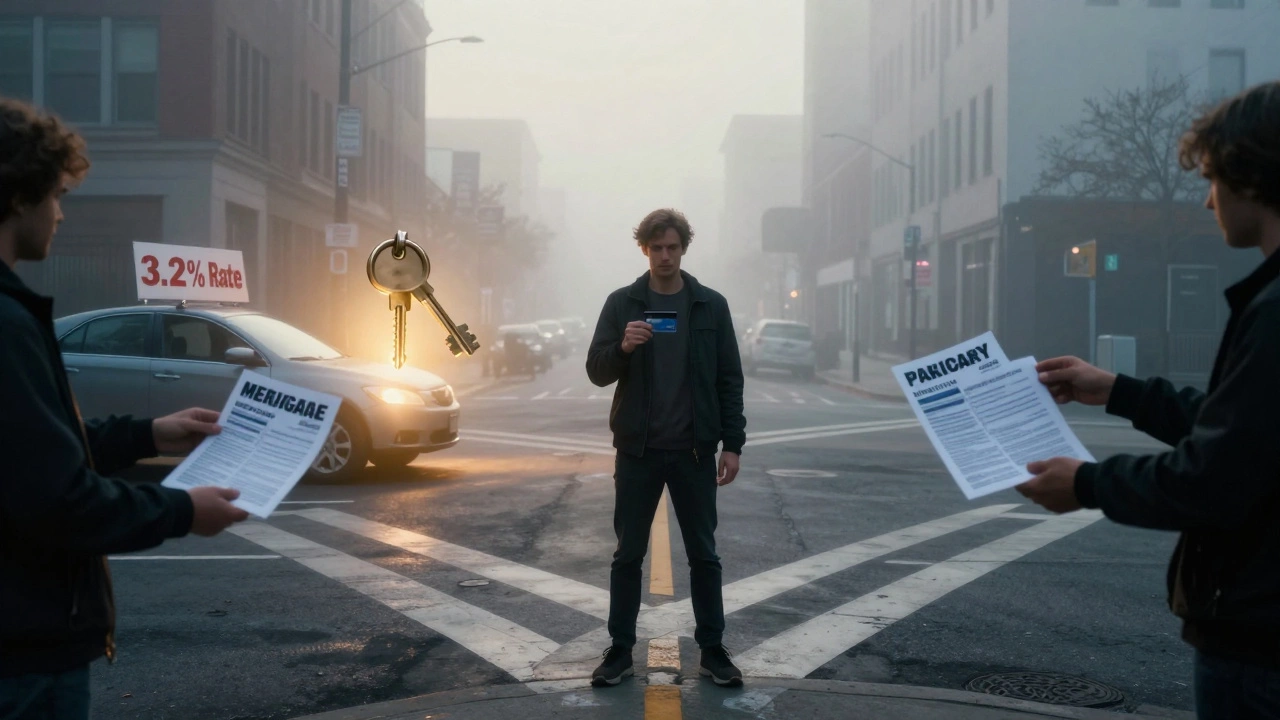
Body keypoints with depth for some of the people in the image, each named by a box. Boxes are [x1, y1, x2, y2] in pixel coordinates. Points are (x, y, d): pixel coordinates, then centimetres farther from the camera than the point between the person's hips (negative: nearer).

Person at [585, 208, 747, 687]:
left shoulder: (711, 305, 3)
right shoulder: (622, 303, 1)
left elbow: (729, 379, 3)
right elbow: (597, 372, -1)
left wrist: (732, 444, -2)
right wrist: (622, 347, -22)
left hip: (694, 450, 0)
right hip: (637, 449, 0)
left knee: (703, 554, 7)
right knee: (628, 555, 6)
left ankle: (712, 649, 17)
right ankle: (620, 650, 16)